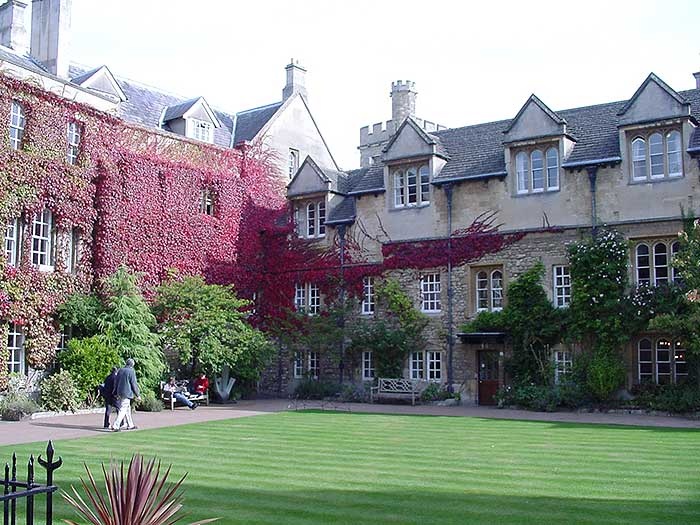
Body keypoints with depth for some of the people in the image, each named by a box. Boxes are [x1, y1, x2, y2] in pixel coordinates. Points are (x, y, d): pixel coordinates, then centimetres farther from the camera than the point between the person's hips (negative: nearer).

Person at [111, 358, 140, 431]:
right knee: (123, 410, -6)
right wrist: (137, 395, -1)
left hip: (120, 393, 8)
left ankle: (130, 425, 26)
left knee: (127, 409, 18)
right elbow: (134, 384, -10)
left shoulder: (120, 370, 10)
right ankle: (115, 426, -12)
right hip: (127, 393, -8)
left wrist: (115, 393, 23)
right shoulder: (131, 372, -11)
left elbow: (116, 382, 15)